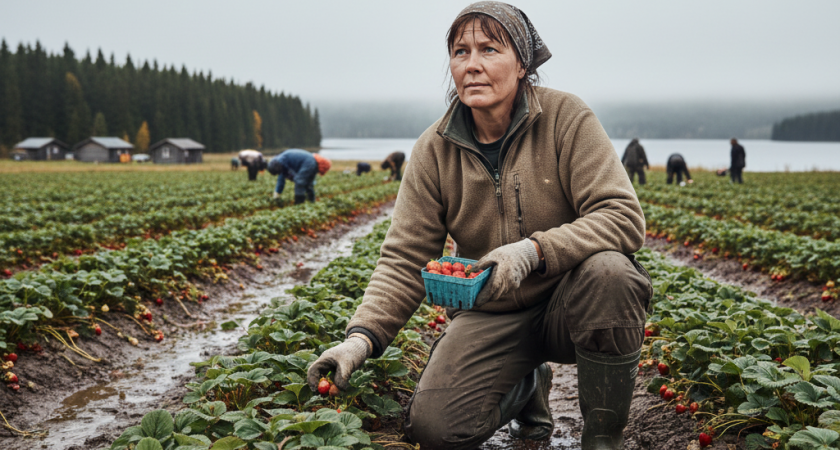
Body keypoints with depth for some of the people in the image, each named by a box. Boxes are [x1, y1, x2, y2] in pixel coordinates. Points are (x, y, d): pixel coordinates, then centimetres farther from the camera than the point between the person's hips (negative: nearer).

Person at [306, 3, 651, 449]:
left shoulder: (566, 117, -13)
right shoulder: (433, 150, -5)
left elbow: (624, 217, -20)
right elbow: (403, 261, -6)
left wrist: (534, 250, -35)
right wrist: (361, 337, -23)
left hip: (568, 303, -2)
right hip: (492, 315, 2)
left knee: (607, 270, -35)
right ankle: (526, 385, 18)